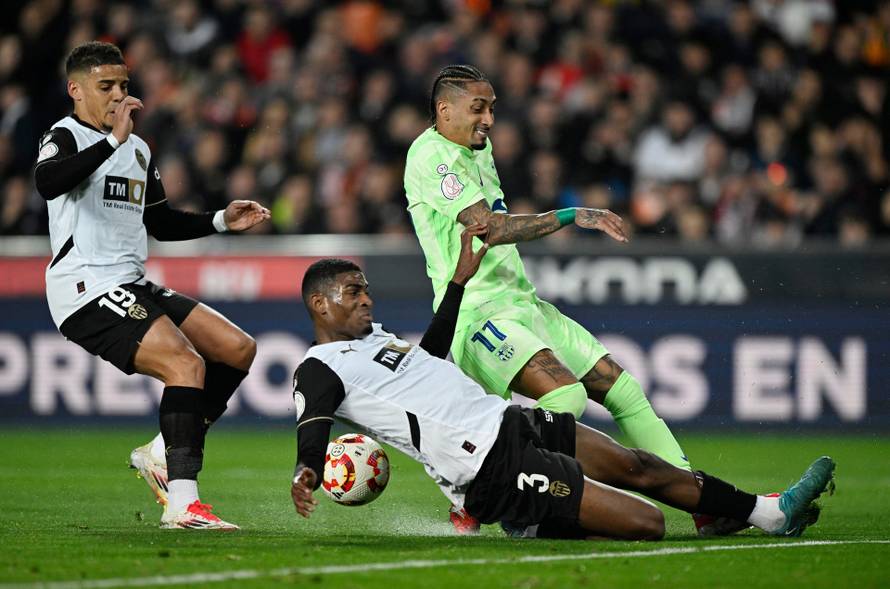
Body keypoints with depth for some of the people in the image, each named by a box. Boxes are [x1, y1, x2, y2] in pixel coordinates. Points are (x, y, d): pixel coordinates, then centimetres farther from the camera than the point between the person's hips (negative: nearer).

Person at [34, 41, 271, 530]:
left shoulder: (137, 149, 22)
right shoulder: (67, 137, -5)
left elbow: (162, 224, 32)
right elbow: (47, 182, -30)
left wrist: (221, 220, 19)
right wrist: (113, 140, -31)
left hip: (132, 287, 9)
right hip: (87, 292, -9)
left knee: (239, 349, 3)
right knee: (187, 363, -25)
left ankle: (163, 454, 10)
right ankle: (182, 504, -29)